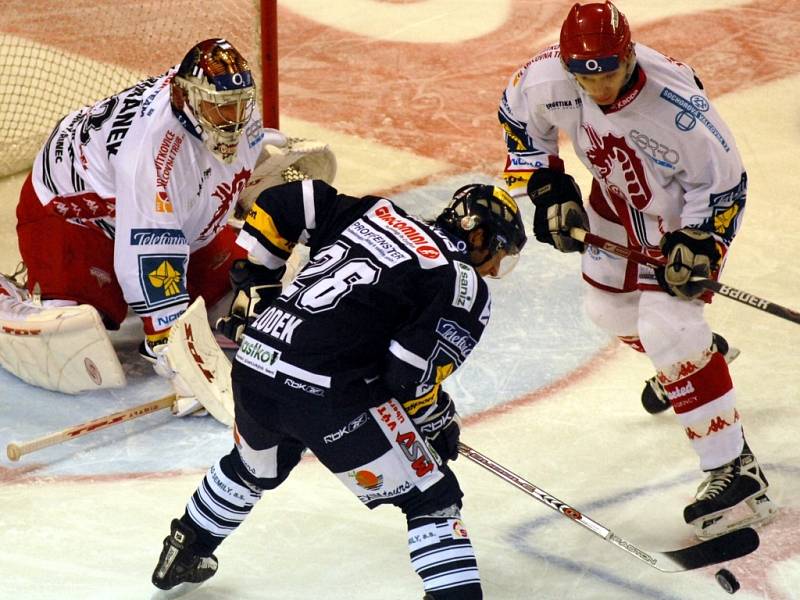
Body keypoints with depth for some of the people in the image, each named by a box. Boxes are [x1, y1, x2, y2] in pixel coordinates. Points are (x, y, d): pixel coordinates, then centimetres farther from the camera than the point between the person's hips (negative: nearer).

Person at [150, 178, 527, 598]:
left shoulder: (377, 215, 17)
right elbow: (411, 376, -8)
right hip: (329, 393, -7)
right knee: (432, 499, 6)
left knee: (254, 468, 37)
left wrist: (254, 287, 25)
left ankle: (183, 555, 55)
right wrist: (439, 419, 11)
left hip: (253, 365, 7)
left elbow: (280, 205, 18)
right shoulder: (465, 287, 0)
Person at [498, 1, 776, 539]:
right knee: (611, 308, 21)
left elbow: (724, 183, -23)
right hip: (620, 196, 7)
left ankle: (736, 471, -14)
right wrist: (548, 187, -6)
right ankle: (698, 351, 55)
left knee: (666, 328, -19)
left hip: (689, 206, -6)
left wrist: (695, 245, -30)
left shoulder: (678, 104, -38)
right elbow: (519, 119, -1)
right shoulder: (545, 79, -26)